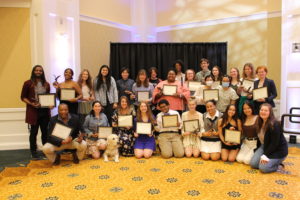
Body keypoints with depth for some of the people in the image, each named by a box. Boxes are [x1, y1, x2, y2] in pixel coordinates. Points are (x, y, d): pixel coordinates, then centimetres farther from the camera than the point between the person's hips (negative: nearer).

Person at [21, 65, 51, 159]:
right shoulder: (28, 83, 1)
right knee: (34, 132, 3)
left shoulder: (46, 84, 11)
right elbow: (23, 97, 1)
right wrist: (31, 104, -14)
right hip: (33, 111, -3)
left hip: (45, 111, 3)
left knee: (45, 131, 5)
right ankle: (33, 152, 13)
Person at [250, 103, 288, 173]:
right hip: (265, 147, 8)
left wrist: (265, 155, -24)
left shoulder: (274, 125, -25)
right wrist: (257, 151, 8)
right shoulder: (260, 123, 1)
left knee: (263, 168, -21)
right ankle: (269, 162, 16)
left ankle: (279, 166, 7)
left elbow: (274, 143, -25)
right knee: (253, 163, -8)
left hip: (278, 150, -7)